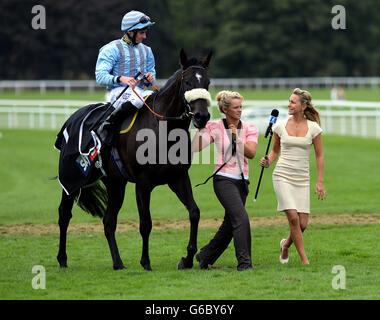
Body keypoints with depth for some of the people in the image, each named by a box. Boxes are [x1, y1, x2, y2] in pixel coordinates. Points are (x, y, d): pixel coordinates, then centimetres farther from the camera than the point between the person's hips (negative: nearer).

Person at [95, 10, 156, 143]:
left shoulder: (146, 51, 20)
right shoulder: (112, 49, -1)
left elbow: (151, 72, 27)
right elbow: (100, 76, -9)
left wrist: (150, 79, 1)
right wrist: (120, 79, -28)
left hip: (140, 91, 7)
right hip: (119, 92, -7)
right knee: (136, 99, -39)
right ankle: (105, 127, -28)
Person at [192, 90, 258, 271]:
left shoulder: (249, 129, 7)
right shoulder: (215, 128, -2)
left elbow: (251, 153, -6)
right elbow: (195, 148, -9)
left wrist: (237, 138, -17)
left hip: (241, 180, 5)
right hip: (224, 179, -5)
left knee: (229, 225, 9)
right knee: (241, 218, -21)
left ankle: (205, 256, 27)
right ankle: (244, 262, -18)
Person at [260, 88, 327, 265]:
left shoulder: (313, 128, 0)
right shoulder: (280, 126, 2)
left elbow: (319, 156, 5)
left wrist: (320, 182, 0)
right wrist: (268, 161, -5)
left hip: (302, 179, 1)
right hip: (282, 175, -1)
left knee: (302, 224, -4)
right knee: (293, 218, -16)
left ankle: (286, 244, 28)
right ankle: (304, 259, -5)